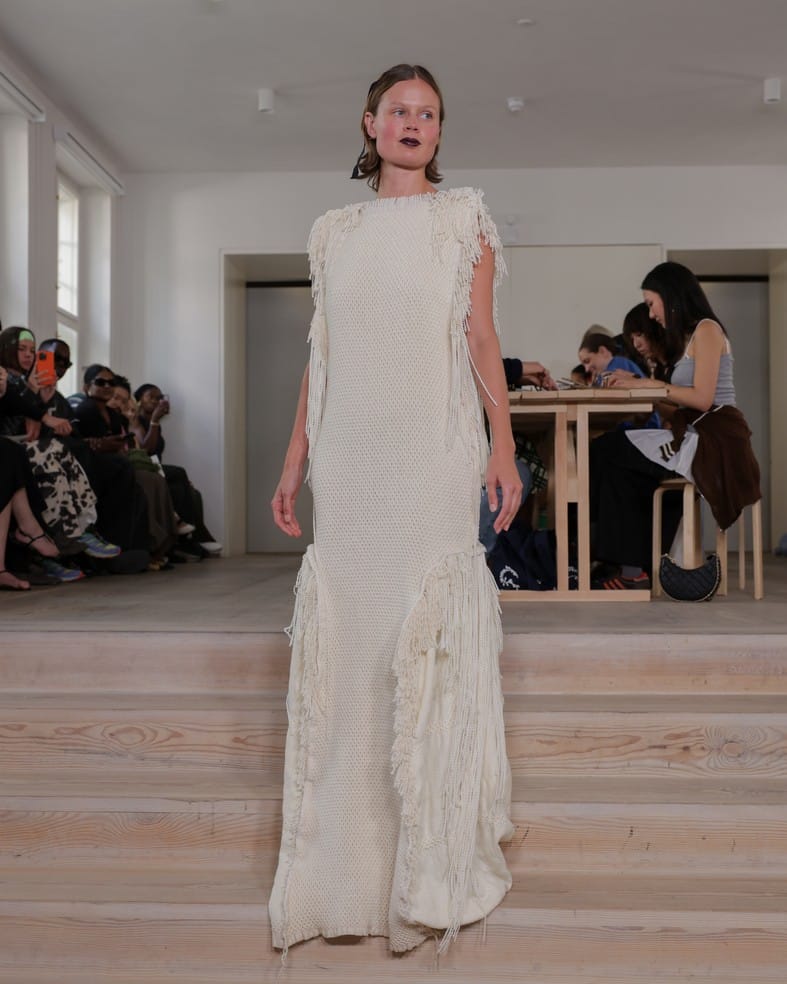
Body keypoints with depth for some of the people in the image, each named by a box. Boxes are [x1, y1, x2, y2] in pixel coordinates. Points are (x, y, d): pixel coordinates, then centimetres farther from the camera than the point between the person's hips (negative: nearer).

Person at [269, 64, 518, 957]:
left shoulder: (462, 216, 10)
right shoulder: (334, 231, 18)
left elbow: (481, 337, 2)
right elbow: (319, 355, 15)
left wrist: (503, 448, -8)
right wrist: (294, 463, 10)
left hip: (432, 452, -3)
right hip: (349, 456, 3)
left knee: (428, 640, -5)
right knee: (344, 634, 2)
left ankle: (434, 868, 7)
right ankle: (345, 865, 14)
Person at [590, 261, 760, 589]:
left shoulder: (706, 330, -7)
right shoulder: (688, 335, 21)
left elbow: (702, 399, -17)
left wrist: (649, 383, -10)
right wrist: (637, 385, 7)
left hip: (714, 441, -9)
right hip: (695, 435, 9)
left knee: (606, 451, -11)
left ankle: (631, 568, -6)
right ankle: (635, 565, 1)